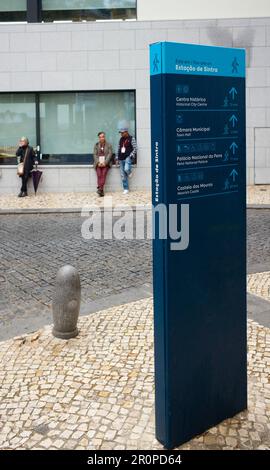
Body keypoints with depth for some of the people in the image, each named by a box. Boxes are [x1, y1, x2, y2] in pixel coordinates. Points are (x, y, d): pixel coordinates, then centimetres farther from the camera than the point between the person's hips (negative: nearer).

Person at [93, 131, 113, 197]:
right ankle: (101, 191, -27)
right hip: (98, 163, 1)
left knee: (104, 173, -26)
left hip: (106, 163, -1)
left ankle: (100, 189, -35)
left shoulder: (108, 145, 8)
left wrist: (105, 162, -13)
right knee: (99, 174, -21)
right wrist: (98, 162, -10)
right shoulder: (96, 145, 13)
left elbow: (110, 154, -1)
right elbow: (95, 155, 6)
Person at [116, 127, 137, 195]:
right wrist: (117, 158, 12)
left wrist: (131, 156, -14)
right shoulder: (121, 139, 14)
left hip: (128, 157, -5)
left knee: (126, 169, -31)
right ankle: (125, 189, 12)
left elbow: (135, 148, -5)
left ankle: (130, 172, 6)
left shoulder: (131, 138, -3)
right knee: (123, 175, 4)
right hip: (121, 159, 6)